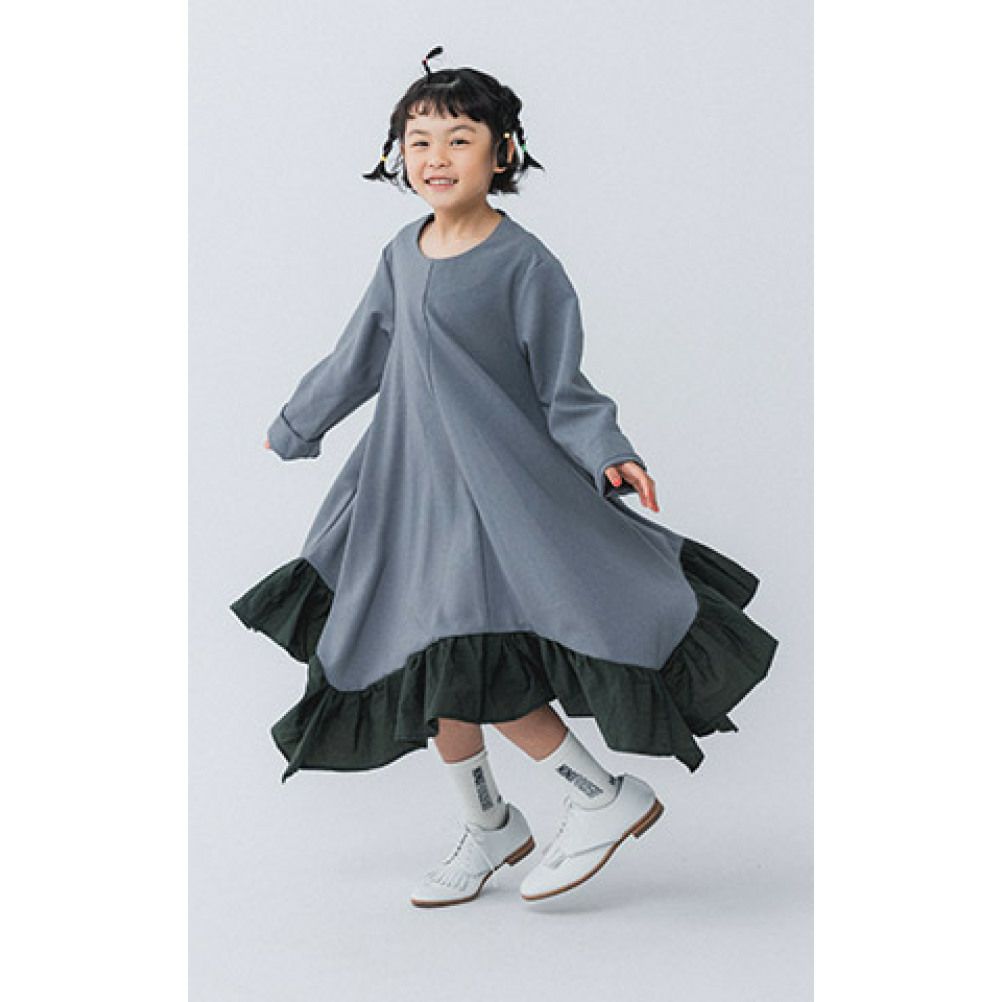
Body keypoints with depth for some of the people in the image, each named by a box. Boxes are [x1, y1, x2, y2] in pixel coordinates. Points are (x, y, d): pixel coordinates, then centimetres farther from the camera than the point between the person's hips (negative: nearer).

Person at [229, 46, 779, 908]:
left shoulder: (525, 264, -11)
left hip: (502, 488, -7)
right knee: (431, 673, 11)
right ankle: (488, 827, 30)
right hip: (412, 485, 7)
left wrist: (609, 457, -23)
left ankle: (605, 796, 1)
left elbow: (562, 390, -7)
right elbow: (360, 358, 20)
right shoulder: (403, 254, 7)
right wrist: (292, 431, 30)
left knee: (472, 668, -16)